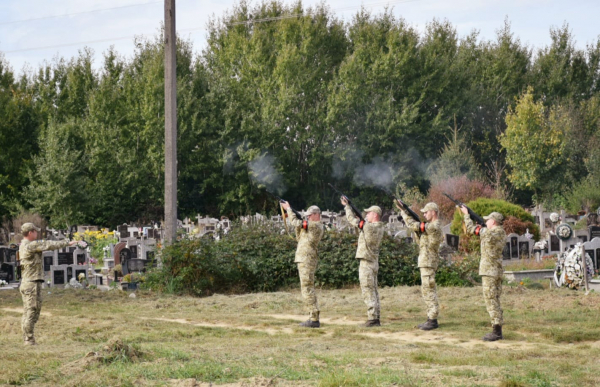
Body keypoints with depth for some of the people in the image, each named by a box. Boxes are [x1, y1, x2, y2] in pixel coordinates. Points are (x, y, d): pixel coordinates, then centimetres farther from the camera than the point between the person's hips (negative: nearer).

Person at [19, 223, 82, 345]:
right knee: (32, 313, -7)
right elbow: (49, 245, -12)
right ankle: (29, 340, -5)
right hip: (32, 284, -10)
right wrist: (68, 243, -3)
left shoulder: (24, 246, 15)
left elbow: (45, 245, 18)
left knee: (27, 313, 12)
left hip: (26, 283, 10)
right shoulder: (31, 245, -15)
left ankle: (27, 339, 16)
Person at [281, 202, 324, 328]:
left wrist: (288, 208, 1)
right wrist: (298, 226, 10)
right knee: (308, 288, 14)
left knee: (307, 288, -11)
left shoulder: (316, 225, -13)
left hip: (307, 260, -11)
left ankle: (314, 319, -12)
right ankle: (313, 317, 17)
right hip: (306, 260, 11)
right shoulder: (314, 227, 18)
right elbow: (299, 238, 22)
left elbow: (294, 222, -12)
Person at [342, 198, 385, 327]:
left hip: (366, 262, -9)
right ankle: (376, 318, 14)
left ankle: (372, 318, -10)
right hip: (374, 262, 9)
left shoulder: (369, 227, -18)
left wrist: (347, 206, 6)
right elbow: (360, 223, 19)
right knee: (373, 291, 12)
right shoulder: (380, 228, 7)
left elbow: (352, 220, -7)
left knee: (368, 291, -7)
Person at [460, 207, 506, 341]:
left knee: (490, 300, -7)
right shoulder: (501, 233, 9)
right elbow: (480, 231, 22)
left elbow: (471, 229, -5)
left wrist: (466, 214, 9)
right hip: (497, 271, 9)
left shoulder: (491, 233, -16)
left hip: (489, 271, -9)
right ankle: (497, 330, 16)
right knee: (495, 300, 13)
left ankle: (496, 331, -10)